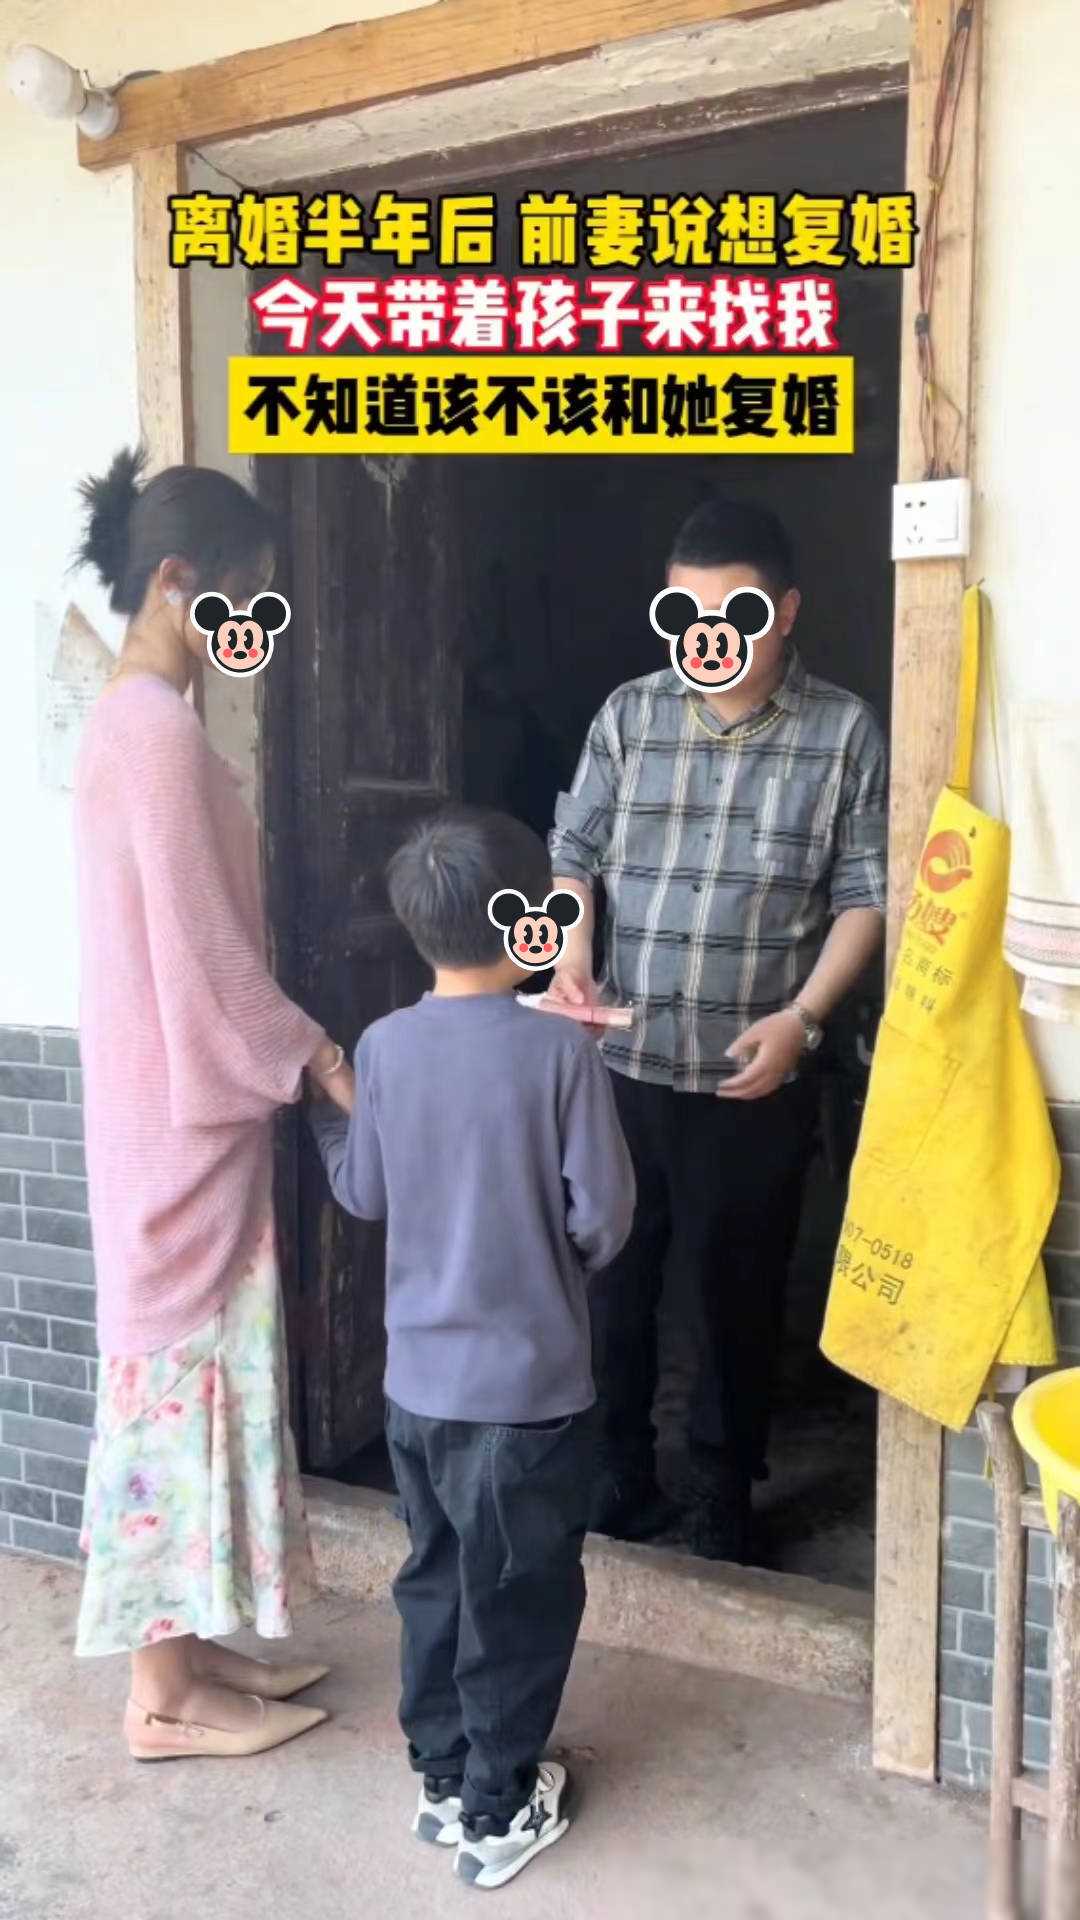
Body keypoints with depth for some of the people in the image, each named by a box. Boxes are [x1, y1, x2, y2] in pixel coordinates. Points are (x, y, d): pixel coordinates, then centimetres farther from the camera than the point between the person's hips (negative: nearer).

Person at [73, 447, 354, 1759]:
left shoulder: (131, 717, 13)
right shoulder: (160, 729, -19)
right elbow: (206, 959, -21)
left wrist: (297, 1055, 18)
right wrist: (326, 1063, -11)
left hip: (176, 1102, 10)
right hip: (181, 1114, -10)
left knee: (197, 1360, 16)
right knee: (185, 1362, 1)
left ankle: (187, 1643, 29)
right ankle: (166, 1694, 16)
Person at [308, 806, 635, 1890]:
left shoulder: (383, 1047, -6)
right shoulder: (559, 1049, -17)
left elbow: (362, 1194, 6)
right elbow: (605, 1217, -13)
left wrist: (320, 1112, 24)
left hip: (418, 1378, 4)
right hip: (531, 1381, -4)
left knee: (434, 1580, 20)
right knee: (520, 1601, 12)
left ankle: (442, 1781, 34)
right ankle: (498, 1811, 24)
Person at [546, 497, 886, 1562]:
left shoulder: (844, 732, -3)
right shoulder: (629, 714, 2)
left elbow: (865, 894, -2)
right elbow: (572, 852, 8)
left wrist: (803, 1015, -13)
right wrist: (571, 954, -10)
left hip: (754, 1080, -2)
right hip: (621, 1066, 2)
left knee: (729, 1299, 10)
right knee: (610, 1284, 12)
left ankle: (719, 1505, 31)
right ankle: (621, 1478, 33)